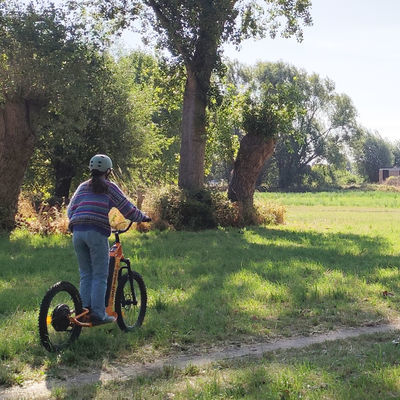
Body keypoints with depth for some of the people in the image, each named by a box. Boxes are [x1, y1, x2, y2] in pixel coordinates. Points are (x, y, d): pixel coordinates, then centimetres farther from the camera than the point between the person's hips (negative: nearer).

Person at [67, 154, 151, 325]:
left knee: (85, 274, 13)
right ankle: (98, 314, -2)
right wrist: (143, 217, 23)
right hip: (97, 232, -5)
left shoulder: (83, 187, 20)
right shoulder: (109, 187, 8)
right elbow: (128, 210, 8)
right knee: (100, 276, 0)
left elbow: (70, 210, 18)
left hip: (77, 232, 5)